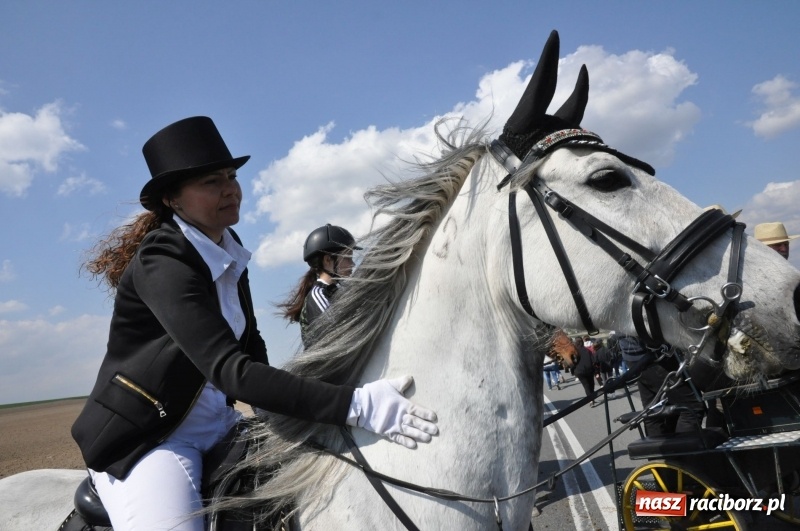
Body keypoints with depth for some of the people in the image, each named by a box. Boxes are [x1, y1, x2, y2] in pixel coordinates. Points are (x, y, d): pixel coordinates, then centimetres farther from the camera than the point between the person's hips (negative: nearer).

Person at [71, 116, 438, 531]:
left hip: (216, 427, 8)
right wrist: (355, 405, -39)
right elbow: (229, 369, -33)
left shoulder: (229, 247, 2)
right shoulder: (163, 263, -23)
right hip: (146, 442, -8)